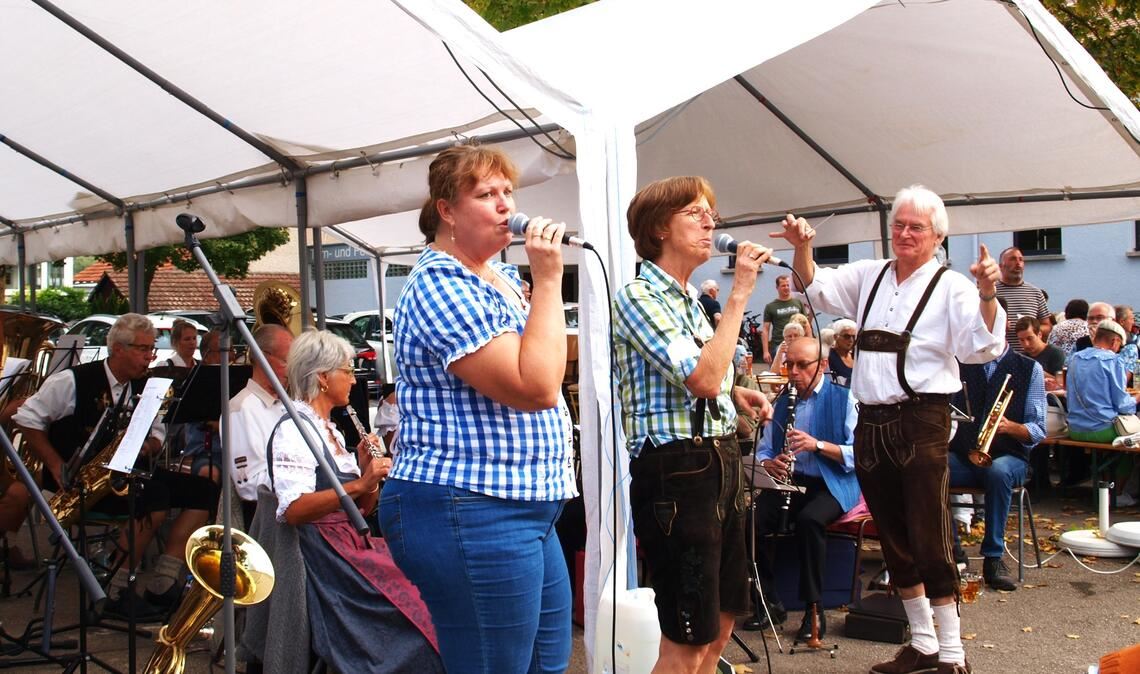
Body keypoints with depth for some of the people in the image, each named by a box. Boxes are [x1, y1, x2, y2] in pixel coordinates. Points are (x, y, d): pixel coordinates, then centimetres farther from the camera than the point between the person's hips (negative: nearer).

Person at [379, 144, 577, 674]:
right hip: (471, 516, -10)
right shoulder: (439, 286, -16)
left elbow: (543, 368, 28)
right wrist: (548, 280, -18)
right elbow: (536, 387, -23)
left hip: (524, 511, 10)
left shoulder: (500, 277, 15)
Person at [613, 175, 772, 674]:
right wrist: (739, 294, -19)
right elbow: (703, 378, -24)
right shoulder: (639, 296, -12)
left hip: (719, 460, 10)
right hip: (676, 467, -9)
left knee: (720, 626, 19)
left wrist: (734, 393, 10)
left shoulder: (688, 298, 16)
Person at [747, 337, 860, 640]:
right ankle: (767, 601, -8)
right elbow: (764, 448, 15)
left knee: (808, 520, -36)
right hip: (789, 481, 4)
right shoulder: (781, 401, 17)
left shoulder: (844, 398, 0)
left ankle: (814, 610, -22)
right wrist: (769, 463, -8)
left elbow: (857, 454, -9)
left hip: (833, 483, -4)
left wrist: (818, 444, -22)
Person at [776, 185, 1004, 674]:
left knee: (929, 540, -4)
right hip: (871, 422, 6)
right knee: (893, 538, 14)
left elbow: (983, 347, -15)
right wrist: (802, 248, -6)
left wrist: (987, 294, -31)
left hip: (921, 422, -6)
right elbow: (816, 287, 12)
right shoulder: (869, 276, 13)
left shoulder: (950, 286, -4)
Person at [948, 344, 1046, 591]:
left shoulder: (1029, 369, 4)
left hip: (1008, 457, -2)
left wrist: (1010, 427, -22)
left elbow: (1037, 431, -1)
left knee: (998, 471, -37)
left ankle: (994, 557, -25)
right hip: (962, 455, 2)